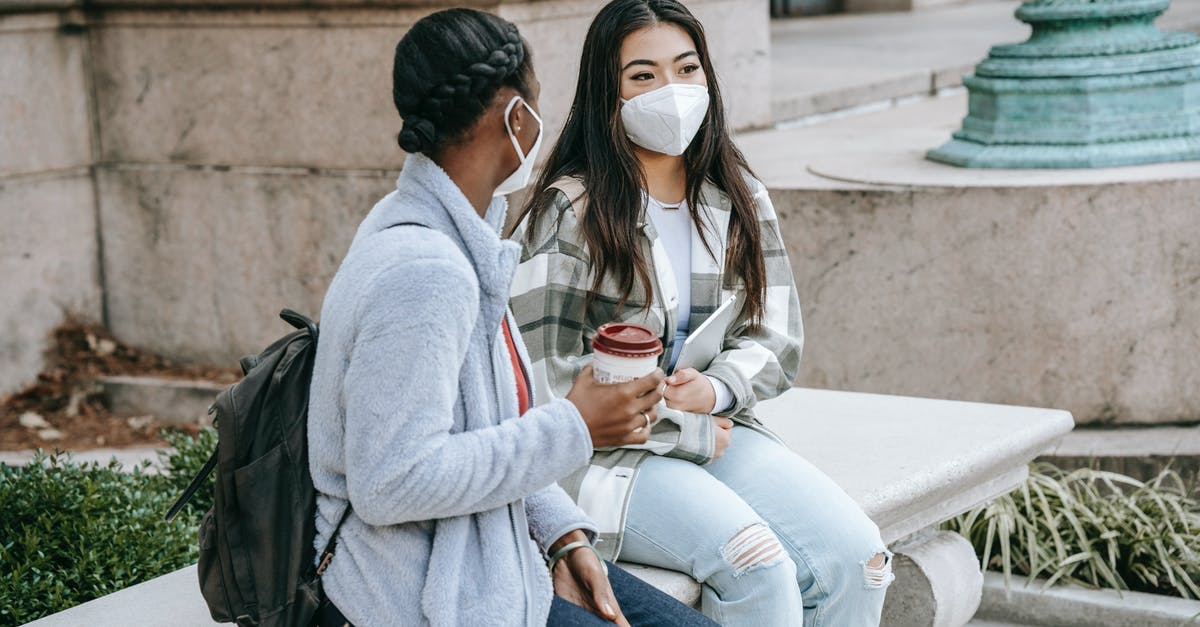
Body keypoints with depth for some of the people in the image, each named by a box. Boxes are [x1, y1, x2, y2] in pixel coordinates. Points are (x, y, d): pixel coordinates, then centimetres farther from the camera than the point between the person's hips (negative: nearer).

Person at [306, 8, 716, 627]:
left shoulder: (456, 237, 9)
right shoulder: (422, 273, -24)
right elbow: (390, 483, -27)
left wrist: (564, 534, 3)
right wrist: (573, 428, -21)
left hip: (483, 555, 10)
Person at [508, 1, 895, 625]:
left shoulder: (739, 199, 10)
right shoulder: (568, 213, -9)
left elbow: (776, 339, 9)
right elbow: (551, 383, -13)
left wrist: (714, 391, -14)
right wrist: (692, 434, -10)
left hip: (719, 430, 6)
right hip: (606, 455, -6)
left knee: (855, 555, -17)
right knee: (759, 567, -29)